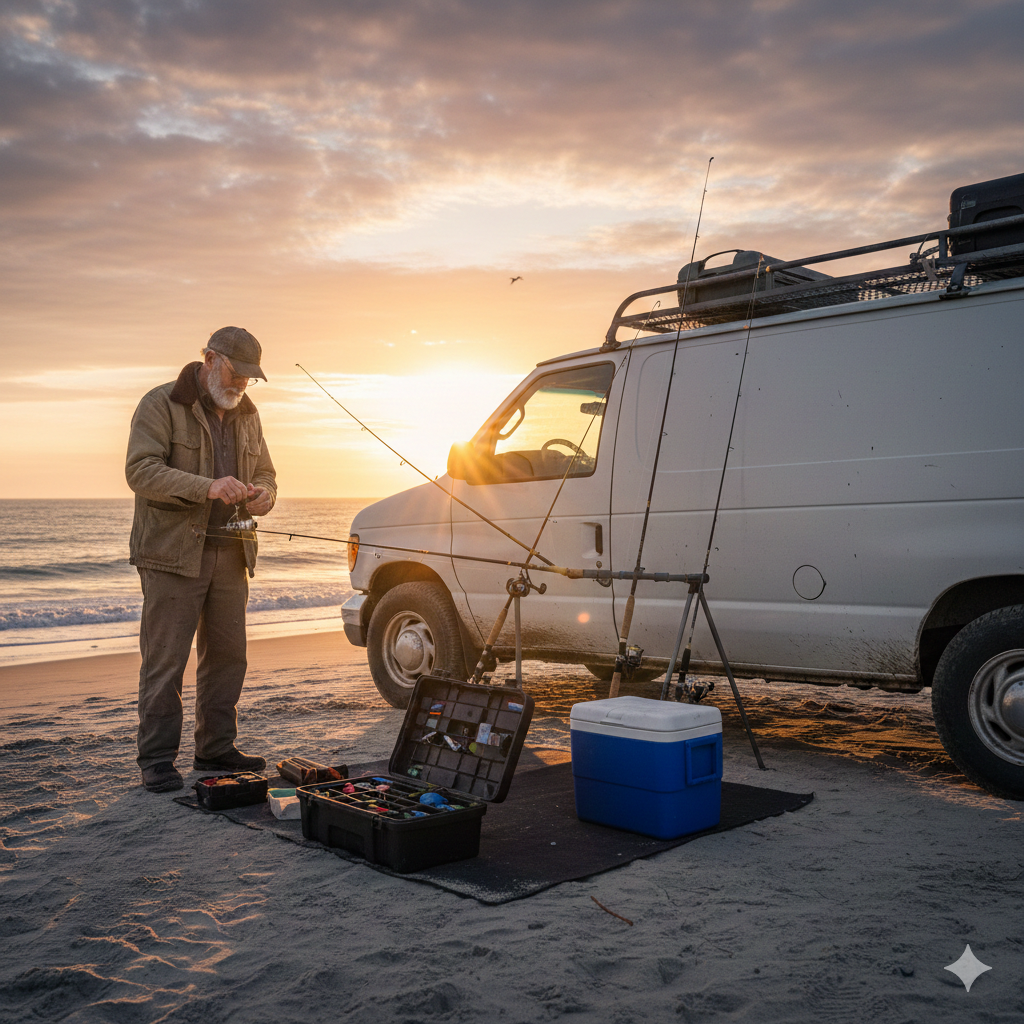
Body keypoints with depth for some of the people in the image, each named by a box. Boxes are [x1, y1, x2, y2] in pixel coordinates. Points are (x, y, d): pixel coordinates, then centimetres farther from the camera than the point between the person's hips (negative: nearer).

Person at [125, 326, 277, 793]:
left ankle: (216, 749, 22)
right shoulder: (161, 405, -6)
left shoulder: (246, 414, 15)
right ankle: (157, 759, 5)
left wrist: (262, 495, -5)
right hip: (172, 553, -6)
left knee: (227, 654, 10)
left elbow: (265, 473, 20)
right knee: (165, 659, -5)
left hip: (230, 554, 7)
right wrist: (206, 487, -29)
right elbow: (140, 470, -17)